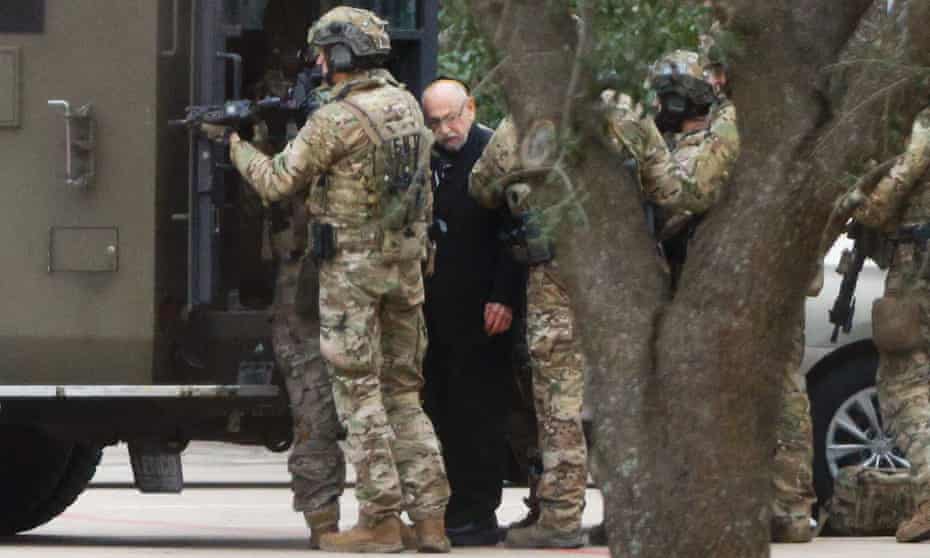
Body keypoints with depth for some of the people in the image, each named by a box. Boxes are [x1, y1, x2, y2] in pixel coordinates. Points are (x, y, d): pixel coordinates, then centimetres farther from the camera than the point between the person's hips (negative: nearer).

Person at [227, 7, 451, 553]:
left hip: (352, 266, -7)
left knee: (359, 392, -2)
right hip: (407, 262, 7)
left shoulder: (334, 121, -15)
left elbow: (277, 182, -8)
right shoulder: (406, 104, 7)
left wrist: (237, 144, 7)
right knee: (403, 391, 12)